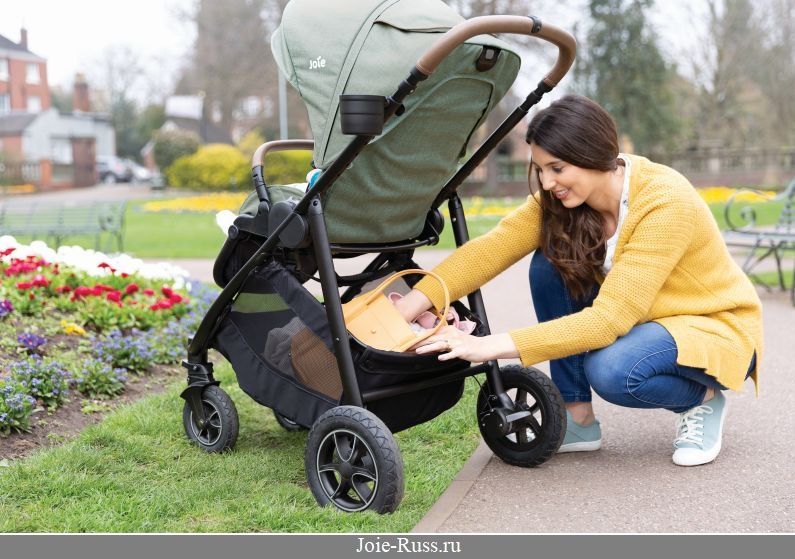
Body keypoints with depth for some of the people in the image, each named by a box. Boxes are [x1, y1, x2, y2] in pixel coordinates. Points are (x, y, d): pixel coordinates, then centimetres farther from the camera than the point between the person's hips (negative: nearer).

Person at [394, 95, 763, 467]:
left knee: (611, 369, -36)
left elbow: (609, 318, -36)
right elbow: (492, 247, -22)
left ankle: (703, 398, -2)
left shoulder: (666, 202, -30)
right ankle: (578, 421, -6)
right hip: (644, 320, 7)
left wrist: (493, 346, -41)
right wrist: (412, 304, -35)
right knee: (551, 264, -17)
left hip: (717, 329, -7)